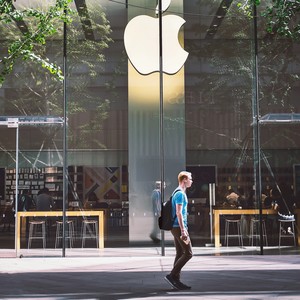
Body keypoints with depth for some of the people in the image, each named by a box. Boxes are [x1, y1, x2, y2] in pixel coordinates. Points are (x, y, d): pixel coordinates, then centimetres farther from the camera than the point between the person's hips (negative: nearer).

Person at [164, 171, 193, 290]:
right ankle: (172, 275, -7)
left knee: (180, 253, 9)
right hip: (179, 227, -10)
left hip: (176, 227, 10)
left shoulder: (177, 193, 18)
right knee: (188, 253, -7)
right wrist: (183, 230, -22)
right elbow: (178, 213, -20)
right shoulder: (180, 194, -13)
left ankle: (176, 280, 10)